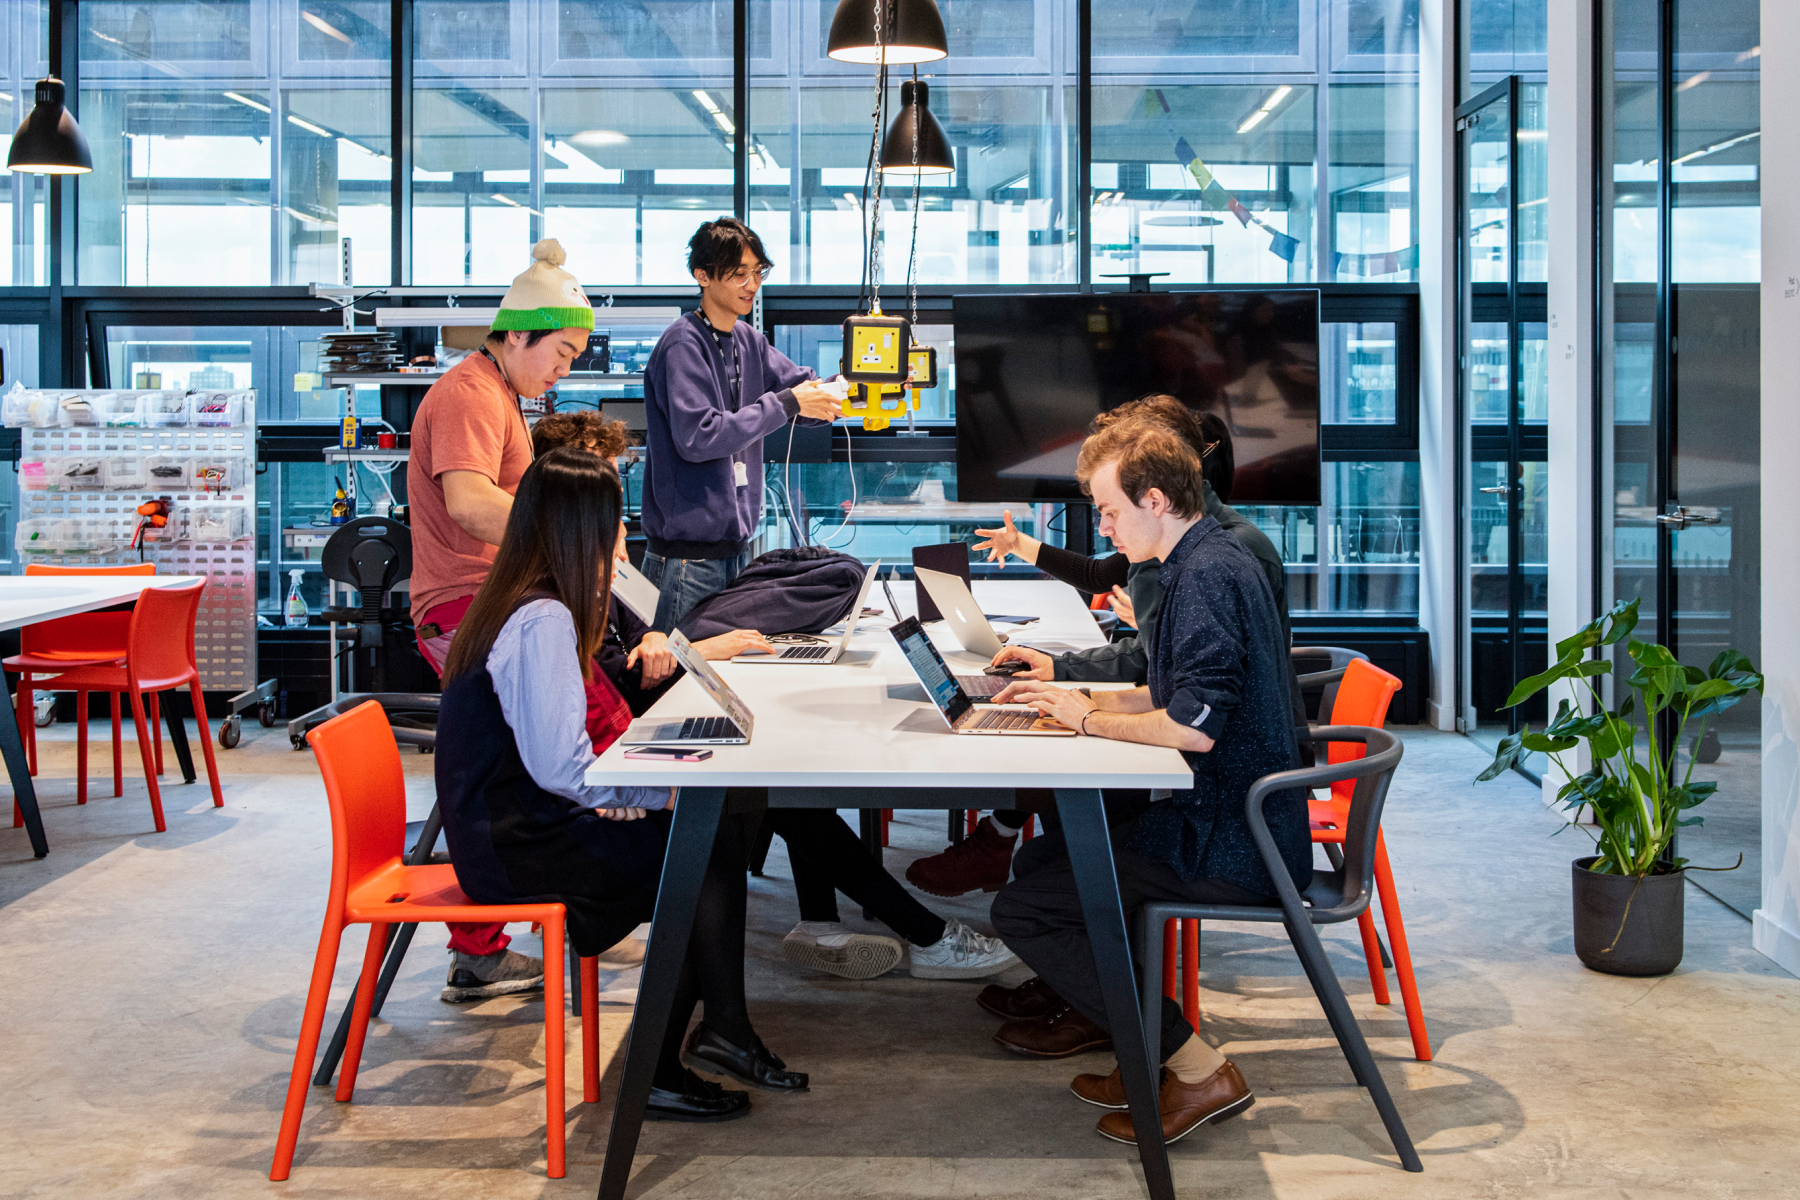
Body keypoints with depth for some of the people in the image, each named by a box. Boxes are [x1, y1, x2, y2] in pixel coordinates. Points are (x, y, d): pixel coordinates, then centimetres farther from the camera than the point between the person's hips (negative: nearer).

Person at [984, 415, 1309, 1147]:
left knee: (1021, 908, -13)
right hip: (1230, 818, 11)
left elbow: (1195, 725, -27)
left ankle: (1198, 1071, -9)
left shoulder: (1207, 575, -19)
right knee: (1048, 858, 24)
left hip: (1233, 845, -11)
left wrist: (1090, 719, -12)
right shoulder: (1206, 562, 14)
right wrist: (1071, 695, 12)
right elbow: (1176, 696, 23)